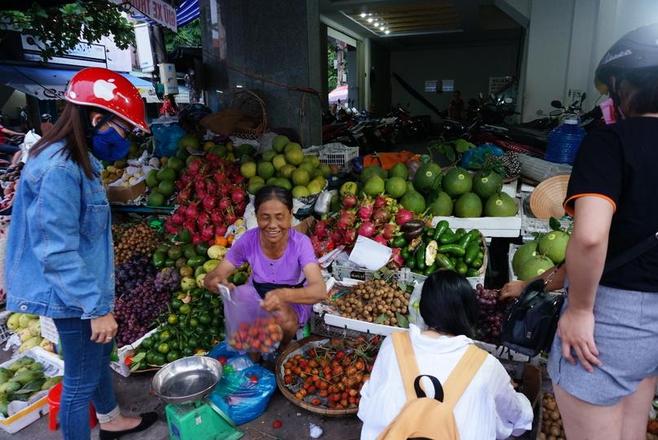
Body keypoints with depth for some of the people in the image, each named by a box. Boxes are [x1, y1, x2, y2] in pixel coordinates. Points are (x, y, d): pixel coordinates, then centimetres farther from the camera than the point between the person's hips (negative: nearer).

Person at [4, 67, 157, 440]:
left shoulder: (79, 160, 5)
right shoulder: (59, 168, -25)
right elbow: (58, 252, -26)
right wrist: (96, 308, -21)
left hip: (87, 287, 10)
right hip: (74, 297, -10)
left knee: (100, 356, 26)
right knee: (82, 379, 7)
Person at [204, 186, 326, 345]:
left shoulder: (301, 243, -29)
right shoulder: (247, 240, -22)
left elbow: (320, 290, -42)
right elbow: (210, 277, -19)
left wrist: (283, 295, -62)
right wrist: (215, 282, -45)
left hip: (294, 301, -2)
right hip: (257, 295, 2)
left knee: (283, 318, -33)